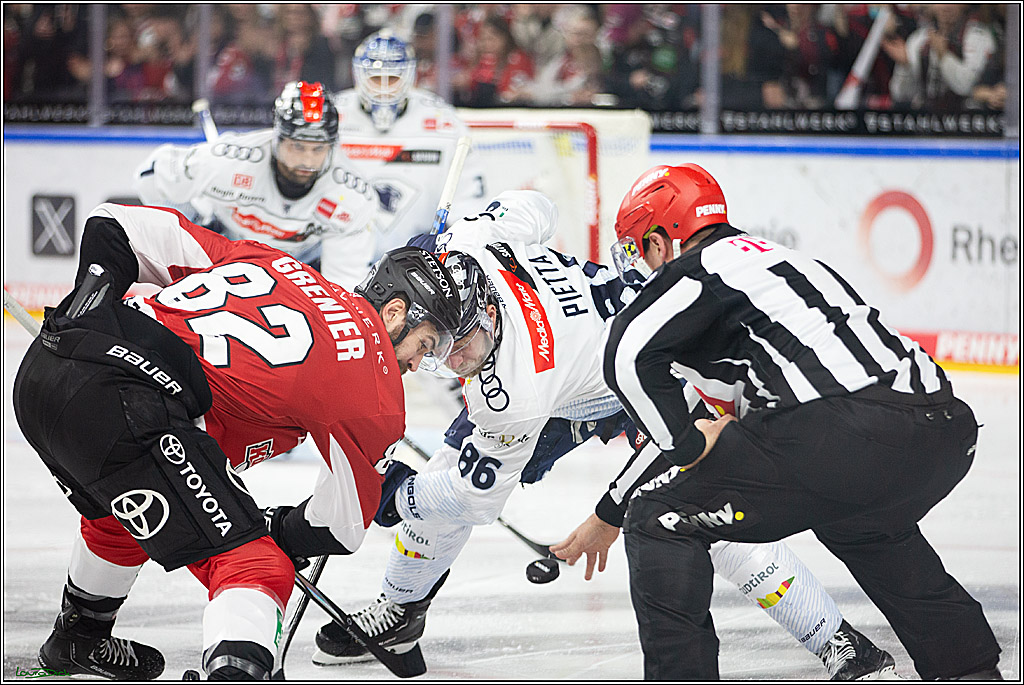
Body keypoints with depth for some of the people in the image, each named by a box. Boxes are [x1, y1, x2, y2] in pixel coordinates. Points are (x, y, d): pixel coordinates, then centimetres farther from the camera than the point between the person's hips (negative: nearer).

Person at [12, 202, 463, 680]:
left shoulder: (265, 262, 26)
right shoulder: (377, 388, 8)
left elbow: (114, 227, 24)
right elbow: (341, 527, 12)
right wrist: (273, 531, 27)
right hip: (122, 408, -8)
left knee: (120, 516, 37)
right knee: (253, 565, -4)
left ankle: (78, 640, 61)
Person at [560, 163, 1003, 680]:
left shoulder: (697, 268, 9)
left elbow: (628, 358, -11)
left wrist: (686, 444, 3)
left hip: (840, 435, -9)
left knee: (660, 520, 4)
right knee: (867, 528, 41)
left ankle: (679, 675, -2)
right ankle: (972, 670, 41)